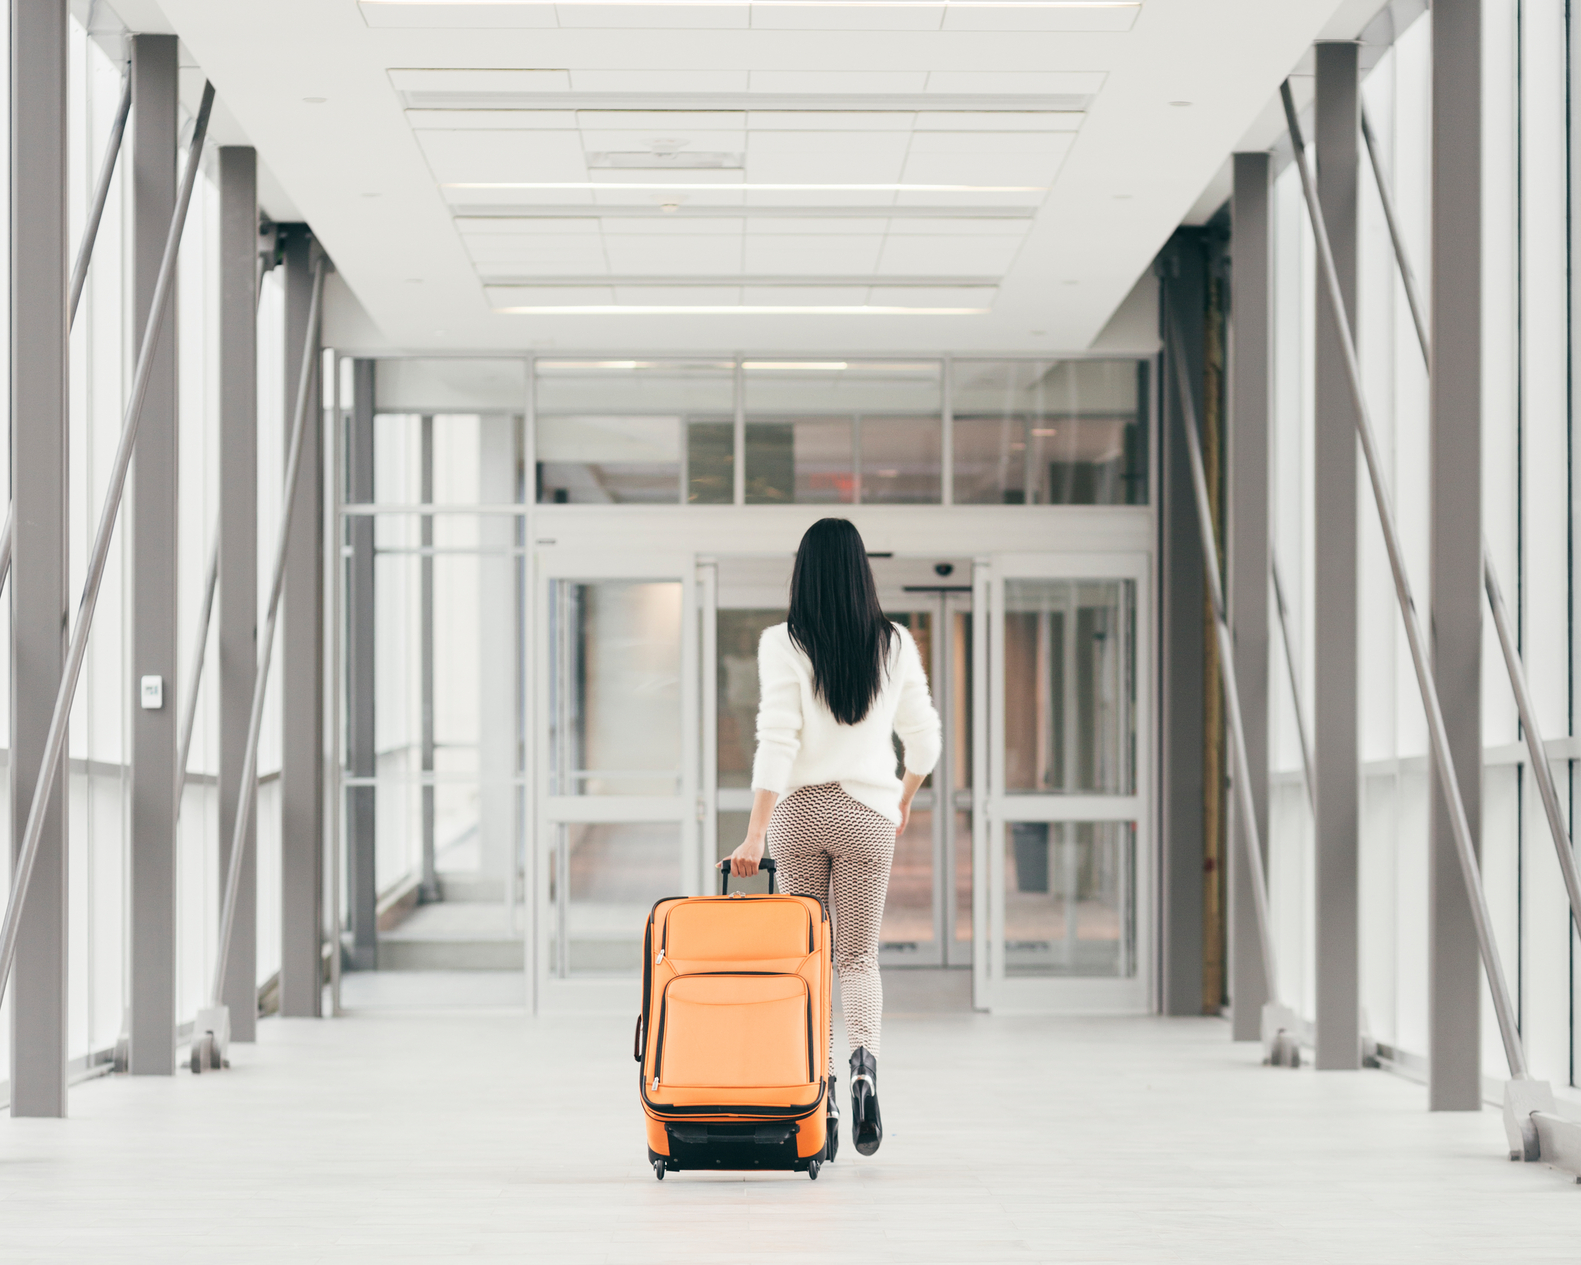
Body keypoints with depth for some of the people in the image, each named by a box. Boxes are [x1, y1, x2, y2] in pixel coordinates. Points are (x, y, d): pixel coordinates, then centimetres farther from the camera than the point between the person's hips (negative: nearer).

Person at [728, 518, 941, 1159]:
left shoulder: (783, 643, -7)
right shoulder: (895, 643, 1)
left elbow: (778, 739, -15)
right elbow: (923, 736, 6)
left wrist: (755, 834, -16)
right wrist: (904, 800, 25)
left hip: (797, 811, -1)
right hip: (868, 814, 1)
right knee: (858, 955, 8)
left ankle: (819, 1096, 7)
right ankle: (864, 1061, -19)